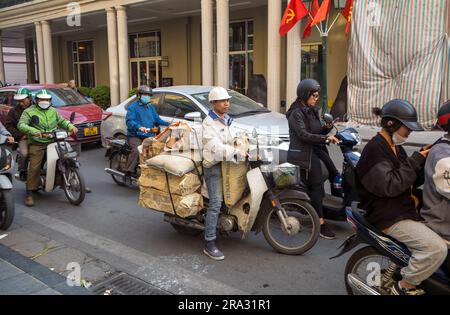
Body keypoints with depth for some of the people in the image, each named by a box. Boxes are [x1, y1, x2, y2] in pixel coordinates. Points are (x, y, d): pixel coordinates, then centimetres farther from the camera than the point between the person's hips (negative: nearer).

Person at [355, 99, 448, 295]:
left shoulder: (395, 147, 14)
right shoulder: (375, 149, -14)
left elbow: (413, 181, 15)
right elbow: (390, 186, -23)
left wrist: (424, 160, -1)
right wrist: (416, 161, -16)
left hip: (406, 209, 10)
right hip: (390, 217, -10)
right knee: (437, 248, -22)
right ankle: (404, 287, -3)